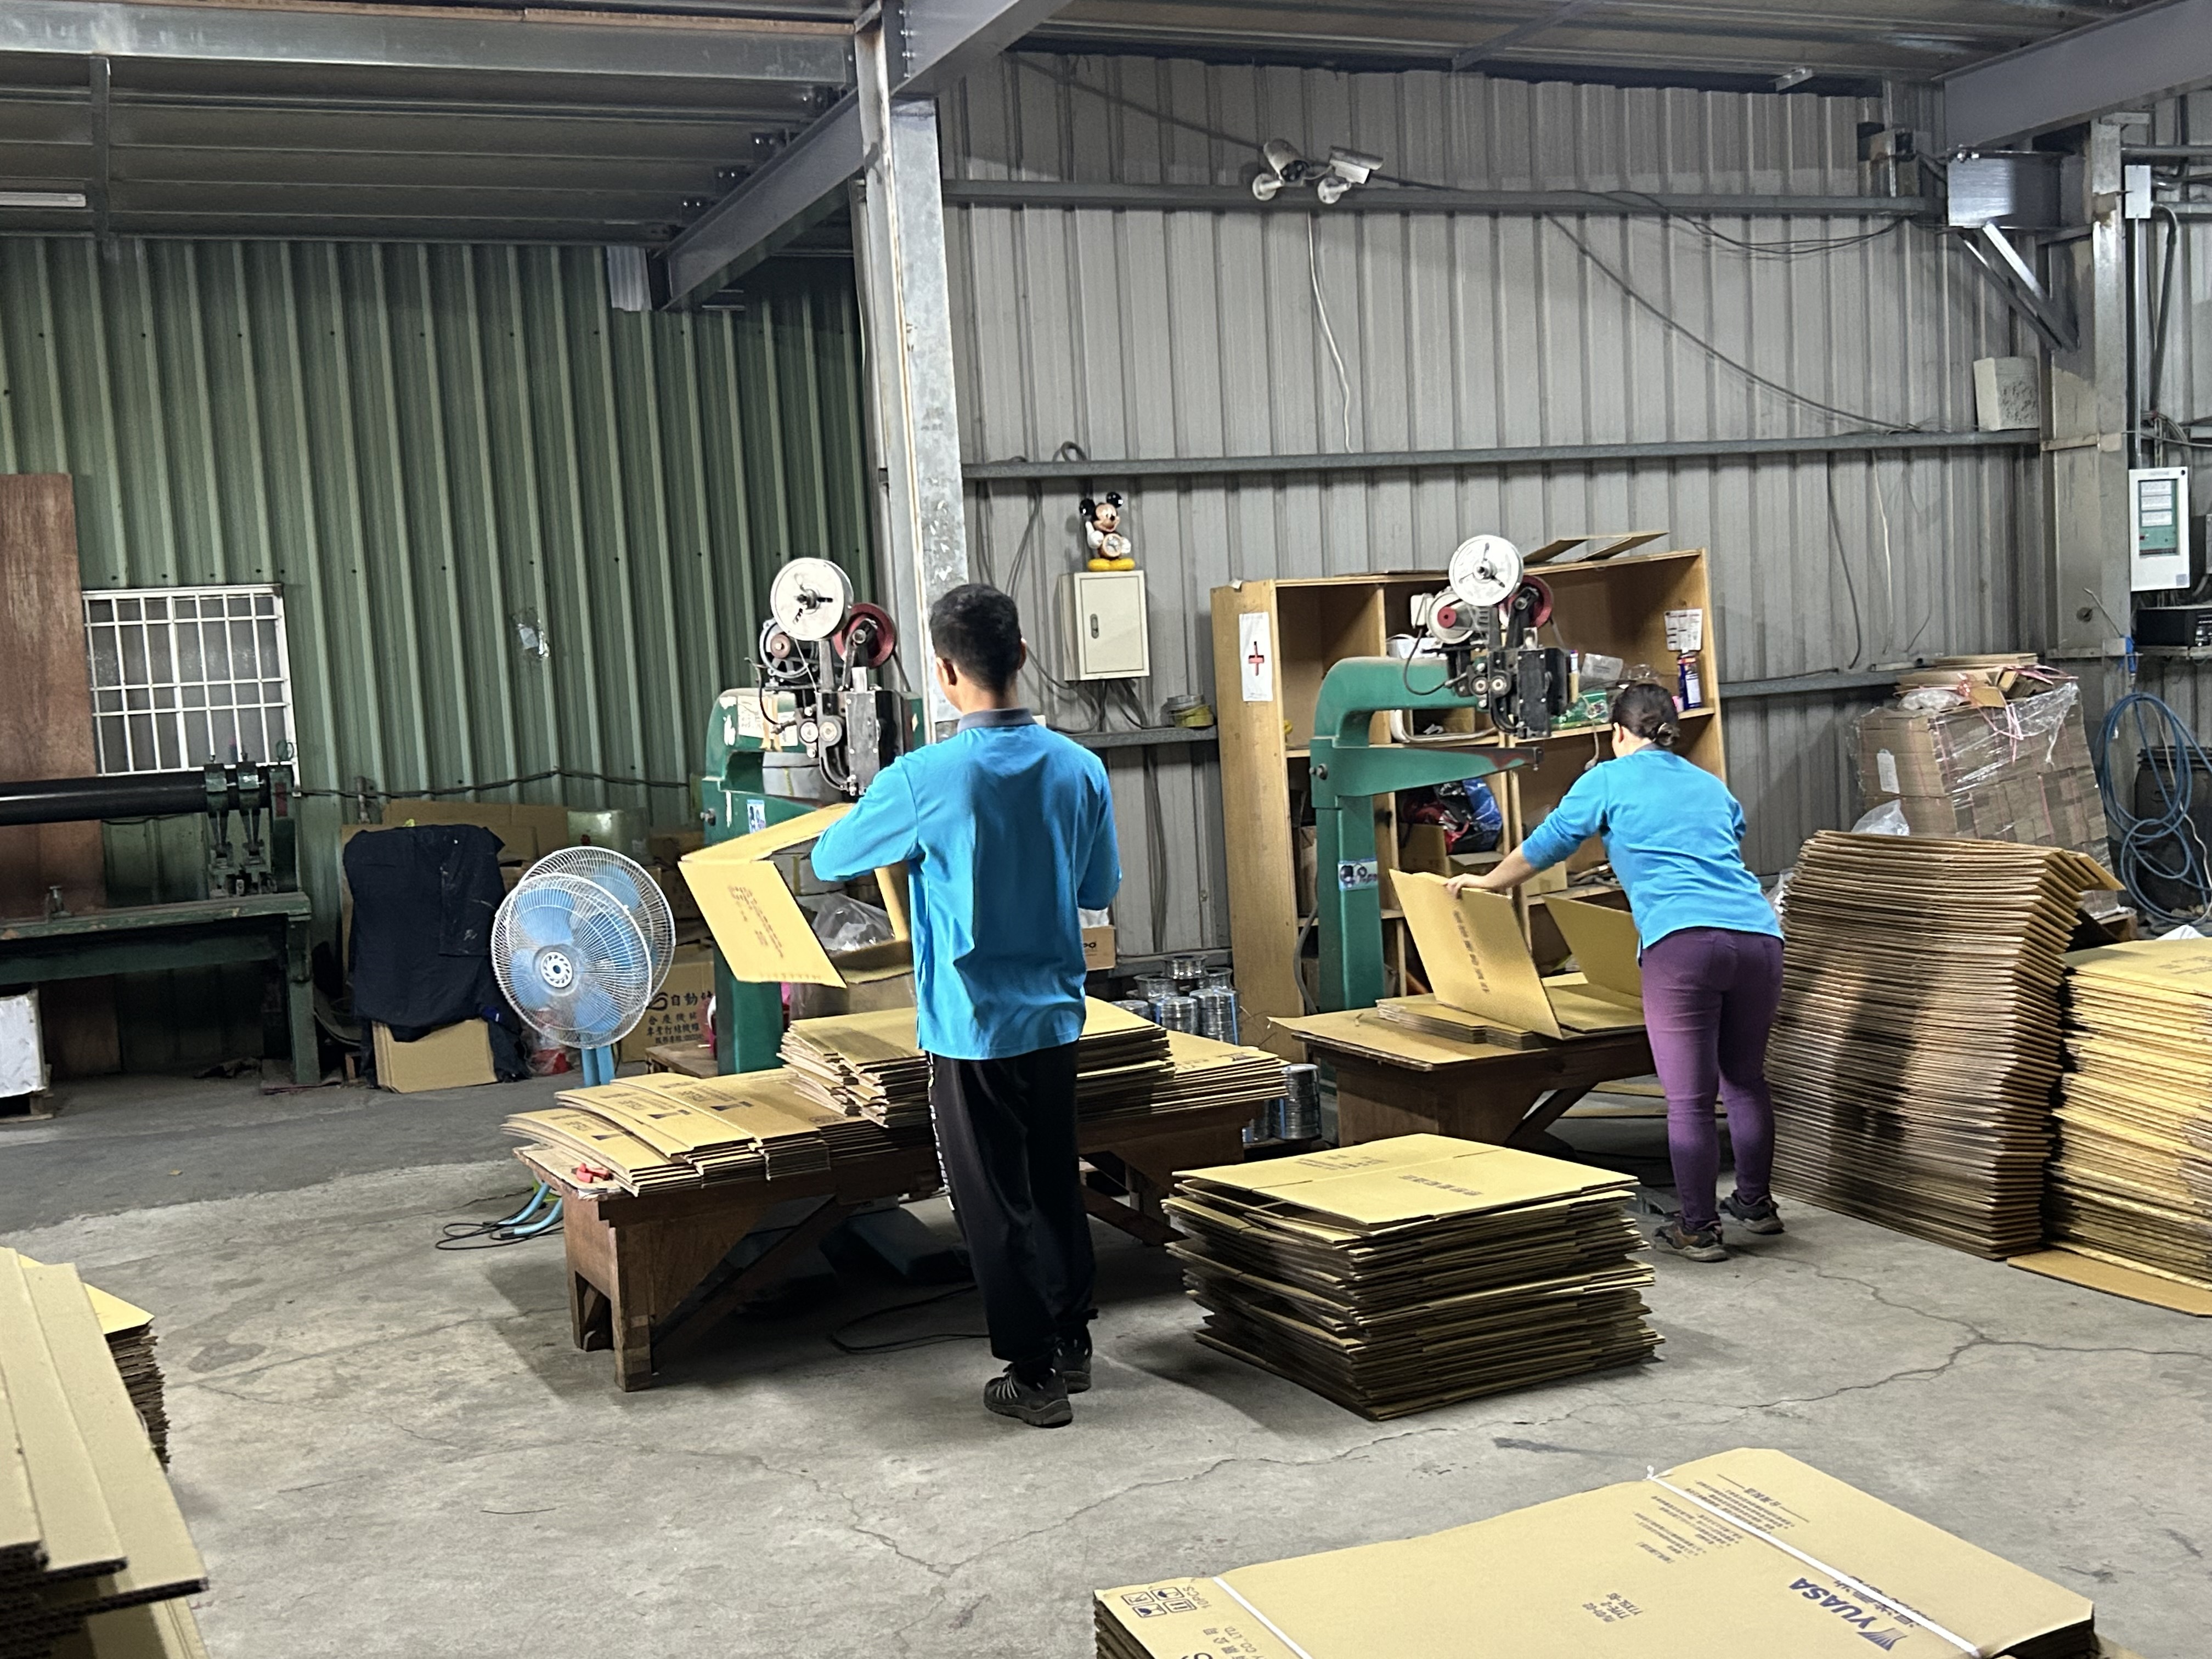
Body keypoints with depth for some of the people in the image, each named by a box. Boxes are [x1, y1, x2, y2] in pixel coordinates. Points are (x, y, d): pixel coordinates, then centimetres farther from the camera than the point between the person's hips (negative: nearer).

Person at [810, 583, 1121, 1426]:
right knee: (1056, 1182, 20)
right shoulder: (1080, 769, -4)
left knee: (998, 1205, 6)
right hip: (1056, 1017, 5)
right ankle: (1073, 1340, 31)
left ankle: (1035, 1374, 14)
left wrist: (915, 841, 17)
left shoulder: (924, 780, -18)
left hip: (973, 1031, -5)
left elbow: (829, 859, -2)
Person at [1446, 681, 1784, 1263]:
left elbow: (1545, 845, 19)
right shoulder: (1712, 787, 27)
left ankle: (1699, 1230, 6)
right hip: (1758, 936, 6)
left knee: (1690, 1097, 1)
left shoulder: (1609, 780, 12)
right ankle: (1756, 1204, 33)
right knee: (1746, 1079, 21)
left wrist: (1487, 882, 35)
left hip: (1682, 944, -6)